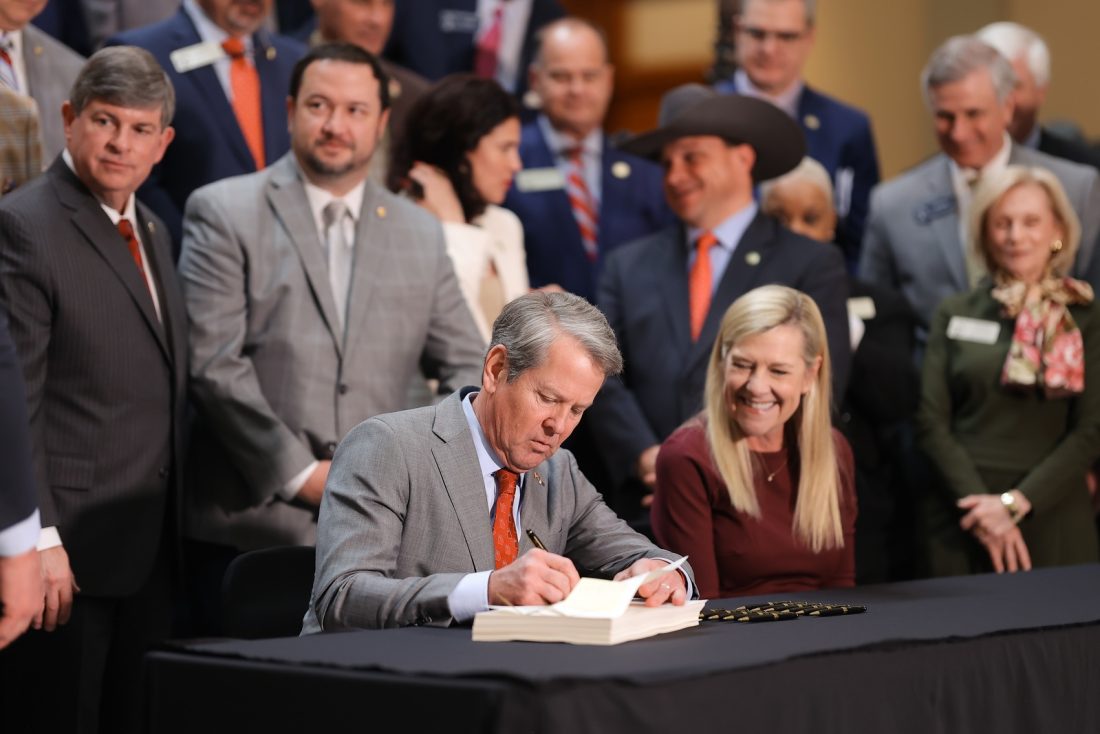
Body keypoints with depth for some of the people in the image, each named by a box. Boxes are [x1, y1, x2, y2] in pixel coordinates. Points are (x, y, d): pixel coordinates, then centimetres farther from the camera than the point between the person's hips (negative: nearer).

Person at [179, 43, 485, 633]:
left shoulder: (420, 234, 14)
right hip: (251, 528, -3)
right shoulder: (224, 213, 1)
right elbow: (211, 361, -7)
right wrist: (299, 472, -11)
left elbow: (468, 364, 15)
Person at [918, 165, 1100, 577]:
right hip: (963, 512, 1)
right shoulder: (955, 314, 8)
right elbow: (932, 421, 2)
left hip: (1050, 509, -1)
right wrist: (980, 502, -11)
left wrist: (1016, 502, -12)